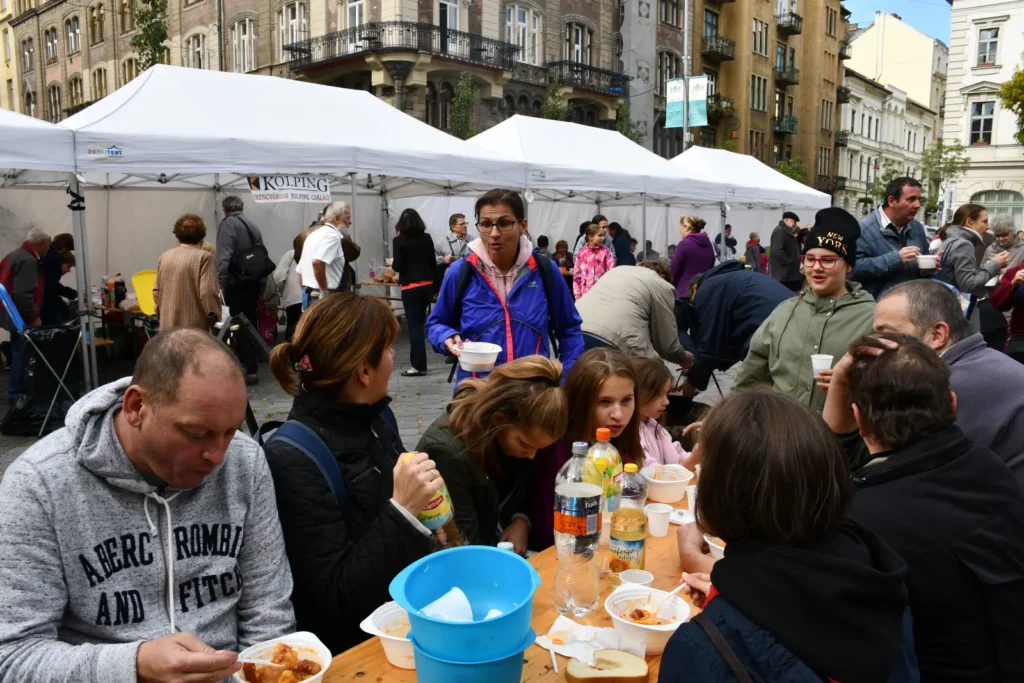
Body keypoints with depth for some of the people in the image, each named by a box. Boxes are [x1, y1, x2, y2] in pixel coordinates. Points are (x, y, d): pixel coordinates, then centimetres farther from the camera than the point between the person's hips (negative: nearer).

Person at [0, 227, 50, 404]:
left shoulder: (15, 255, 14)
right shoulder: (28, 261, -19)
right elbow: (23, 294, -27)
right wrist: (34, 317, -19)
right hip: (22, 318, -11)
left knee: (19, 354, 18)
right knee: (22, 355, -3)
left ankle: (16, 393, 28)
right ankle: (16, 395, 4)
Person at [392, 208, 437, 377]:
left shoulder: (399, 240, -8)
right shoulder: (427, 238, 5)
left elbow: (398, 266, -10)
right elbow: (433, 263, 8)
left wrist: (392, 263, 9)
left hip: (410, 288, -5)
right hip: (427, 285, 5)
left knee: (415, 325, -1)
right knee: (420, 323, 15)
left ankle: (419, 366, 0)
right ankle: (418, 362, 20)